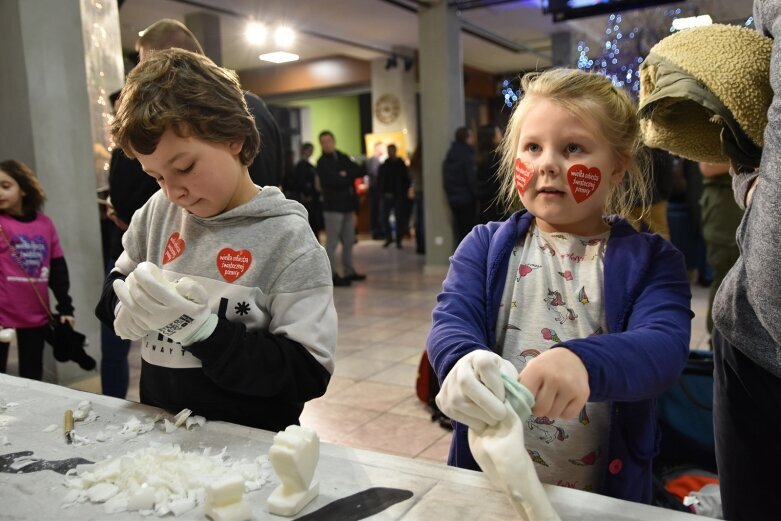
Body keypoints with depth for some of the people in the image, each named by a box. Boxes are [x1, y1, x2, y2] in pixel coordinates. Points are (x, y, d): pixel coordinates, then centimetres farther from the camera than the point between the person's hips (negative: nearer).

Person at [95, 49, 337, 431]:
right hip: (160, 429, 4)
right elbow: (111, 294, 16)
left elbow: (307, 373, -14)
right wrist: (130, 307, -7)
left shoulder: (289, 240, -11)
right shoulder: (156, 213, 5)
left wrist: (197, 326, -20)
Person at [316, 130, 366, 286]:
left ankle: (348, 271, 22)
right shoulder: (322, 162, -5)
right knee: (332, 242, -6)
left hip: (348, 205, 7)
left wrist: (346, 175, -11)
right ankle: (332, 274, -4)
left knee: (349, 241, 13)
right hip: (333, 206, -7)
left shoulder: (343, 158, 15)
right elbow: (334, 181, -18)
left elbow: (358, 172, 4)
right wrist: (350, 177, -3)